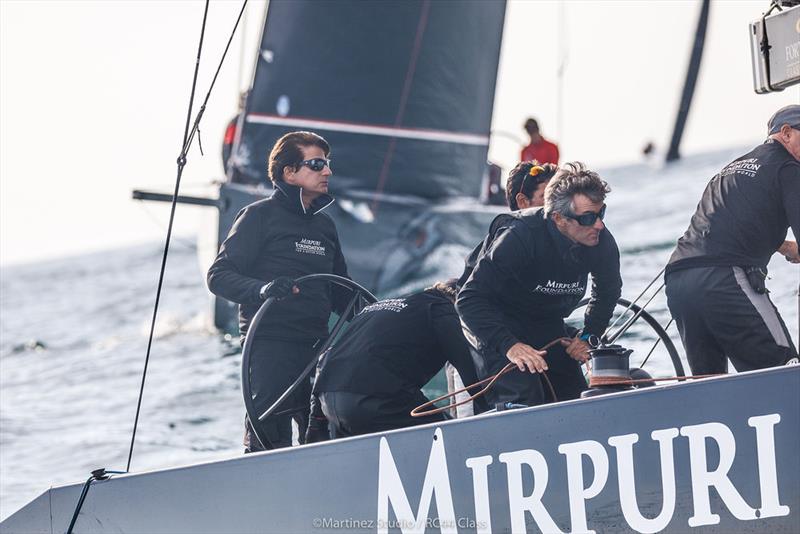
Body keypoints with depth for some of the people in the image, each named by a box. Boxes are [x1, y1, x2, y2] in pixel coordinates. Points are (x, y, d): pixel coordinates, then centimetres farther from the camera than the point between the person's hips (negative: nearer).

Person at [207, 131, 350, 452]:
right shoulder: (261, 215, -1)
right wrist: (262, 290, -27)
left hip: (316, 348, 7)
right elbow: (219, 276, -8)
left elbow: (340, 294, 29)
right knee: (268, 442, -14)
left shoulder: (325, 225, 20)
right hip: (270, 346, -7)